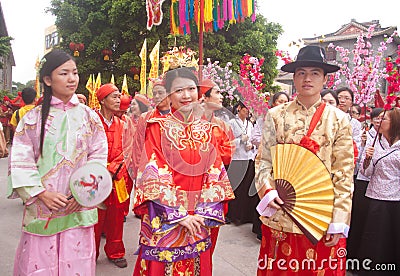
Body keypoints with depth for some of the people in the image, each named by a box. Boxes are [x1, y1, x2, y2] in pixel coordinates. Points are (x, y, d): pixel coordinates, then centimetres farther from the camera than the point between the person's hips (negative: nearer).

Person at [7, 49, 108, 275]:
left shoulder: (89, 116, 3)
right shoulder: (33, 118, 1)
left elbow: (99, 156, 1)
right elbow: (21, 161, -2)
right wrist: (41, 193, -12)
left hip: (78, 208, 1)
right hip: (42, 207, 0)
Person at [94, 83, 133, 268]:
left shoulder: (120, 124, 12)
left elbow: (123, 152, 11)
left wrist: (114, 168, -4)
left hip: (118, 178, 5)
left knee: (116, 217, 11)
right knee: (96, 218, 3)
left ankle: (115, 253, 27)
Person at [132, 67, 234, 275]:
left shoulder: (208, 131, 6)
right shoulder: (158, 128, -6)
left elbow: (215, 175, 3)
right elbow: (154, 176, -11)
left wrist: (204, 212, -7)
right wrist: (178, 215, -14)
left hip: (198, 219, 4)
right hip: (164, 219, -3)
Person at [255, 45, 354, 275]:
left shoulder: (339, 120, 0)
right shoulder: (276, 115, 2)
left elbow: (344, 175, -2)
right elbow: (263, 160, 3)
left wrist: (338, 223, -6)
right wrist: (268, 192, -13)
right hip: (281, 212, 1)